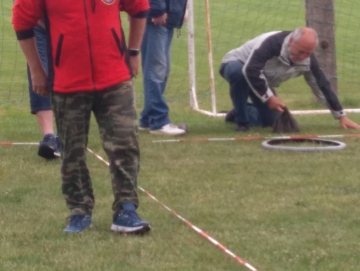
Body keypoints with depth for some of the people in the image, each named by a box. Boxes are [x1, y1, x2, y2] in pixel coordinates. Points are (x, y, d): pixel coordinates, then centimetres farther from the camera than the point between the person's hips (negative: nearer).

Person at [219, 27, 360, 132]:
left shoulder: (307, 59, -18)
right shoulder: (272, 43, -40)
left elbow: (322, 85, -8)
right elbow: (250, 70, -49)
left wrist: (341, 116, -6)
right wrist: (269, 97, -42)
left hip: (260, 81, 7)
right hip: (237, 65, -7)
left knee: (270, 119, -2)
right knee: (239, 74, -42)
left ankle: (238, 113, 27)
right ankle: (241, 121, -23)